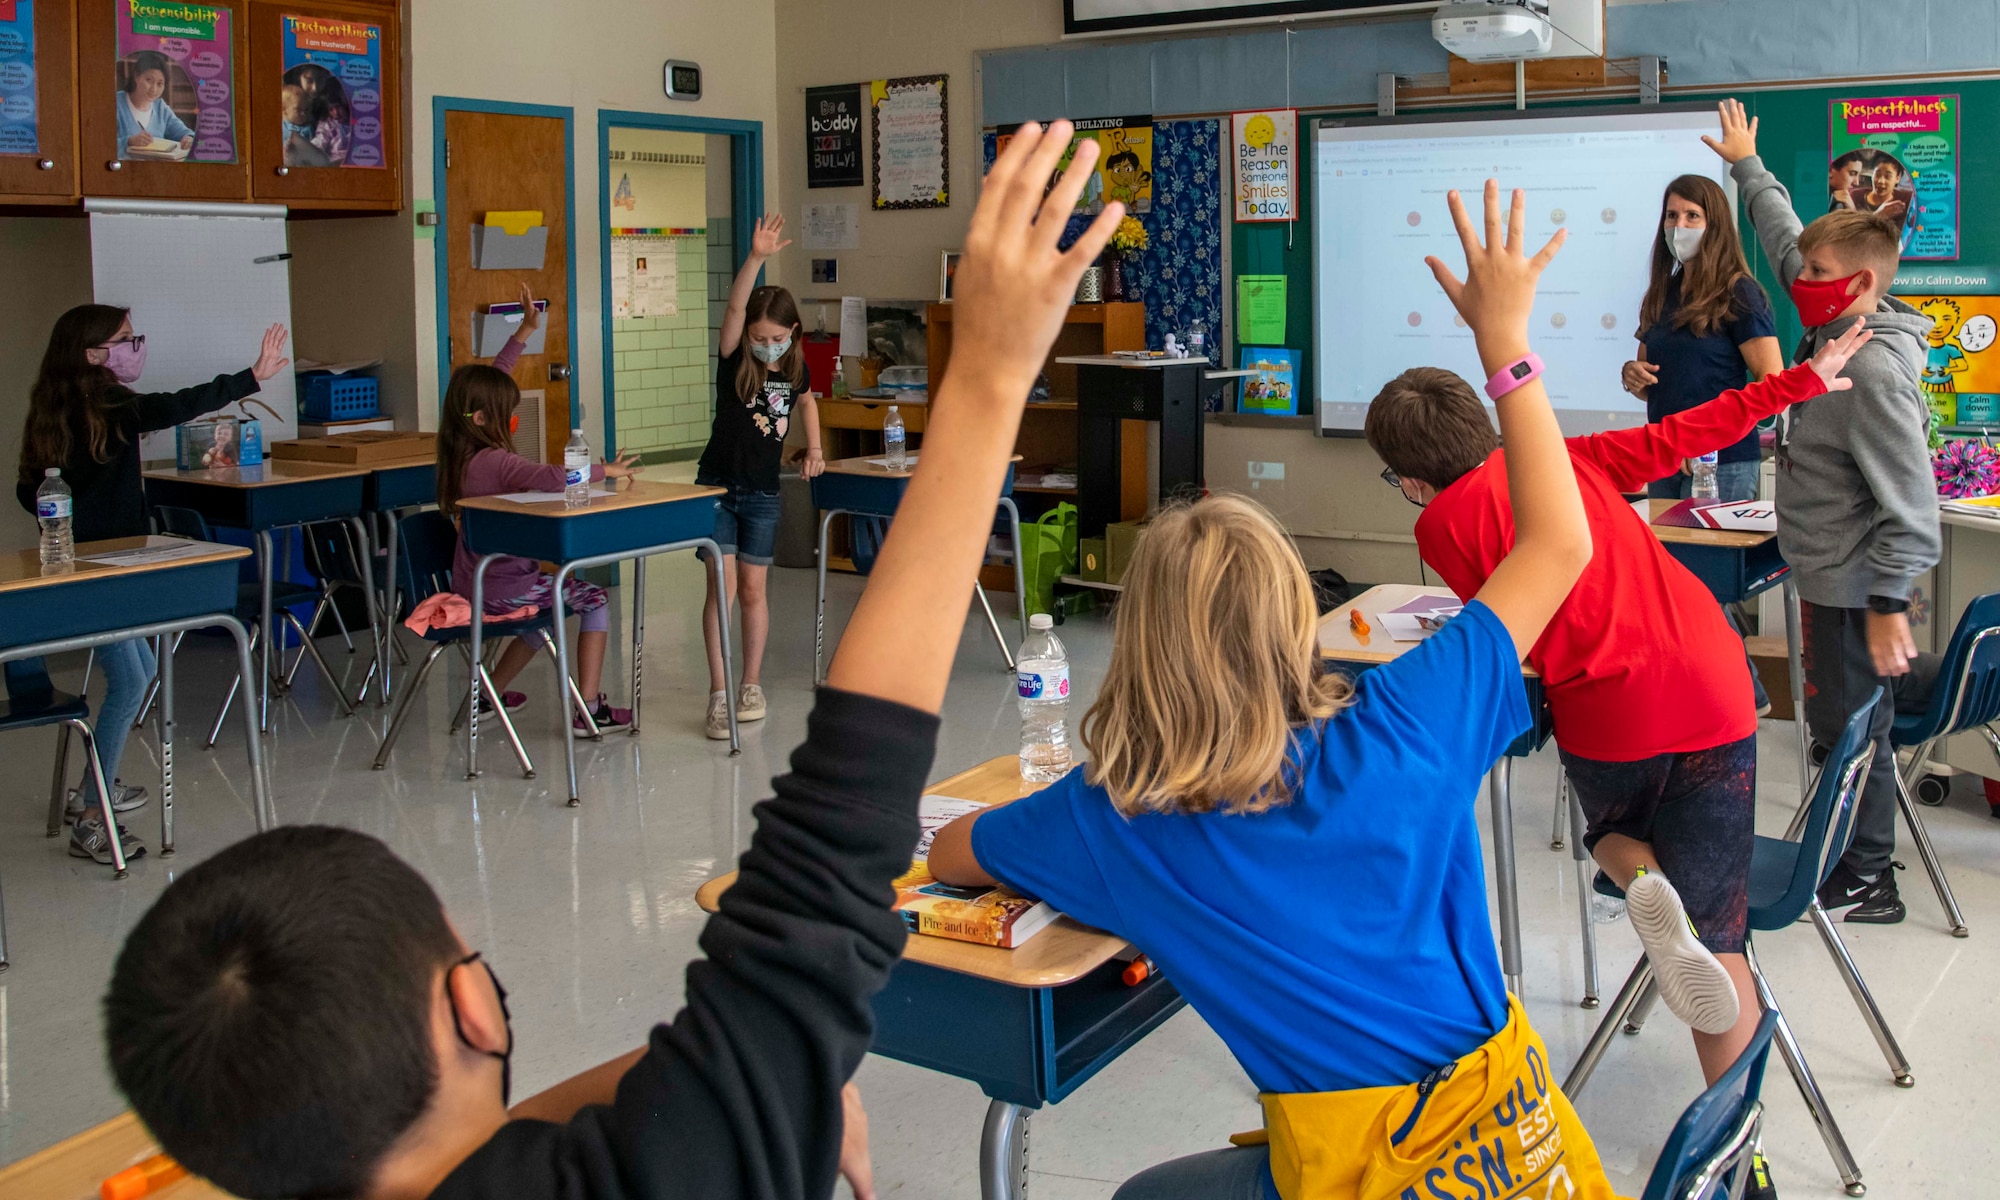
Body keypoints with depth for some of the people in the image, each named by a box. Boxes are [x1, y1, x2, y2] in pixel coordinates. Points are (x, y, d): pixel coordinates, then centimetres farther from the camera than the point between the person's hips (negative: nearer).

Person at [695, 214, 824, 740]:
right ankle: (719, 693, -4)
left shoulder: (794, 368, 1)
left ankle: (751, 684, 20)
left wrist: (814, 449, 14)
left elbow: (806, 401, 24)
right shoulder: (734, 360, -10)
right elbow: (734, 308, -28)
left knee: (753, 588, 7)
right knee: (723, 585, -8)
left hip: (762, 493, 3)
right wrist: (756, 258, -41)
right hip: (717, 485, -3)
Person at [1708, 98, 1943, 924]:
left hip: (1851, 582, -9)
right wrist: (1746, 164, 28)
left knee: (1849, 724, 2)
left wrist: (1889, 603, -25)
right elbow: (1784, 238, 19)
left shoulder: (1875, 371, -23)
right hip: (1830, 570, 9)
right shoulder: (1834, 329, 2)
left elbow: (1908, 499, -25)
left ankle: (1864, 884, 14)